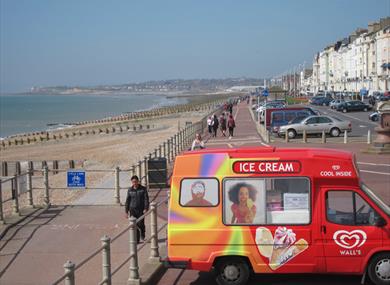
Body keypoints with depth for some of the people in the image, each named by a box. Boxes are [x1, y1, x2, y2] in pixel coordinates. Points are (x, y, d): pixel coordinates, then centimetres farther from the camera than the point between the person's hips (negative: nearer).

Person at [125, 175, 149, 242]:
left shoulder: (143, 189, -1)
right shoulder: (130, 190, 4)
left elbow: (146, 199, -3)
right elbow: (127, 201, 8)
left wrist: (146, 208, -13)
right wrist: (126, 211, 6)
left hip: (141, 210, -2)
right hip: (132, 210, 2)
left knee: (141, 224, -2)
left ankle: (142, 236, 27)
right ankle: (136, 240, 4)